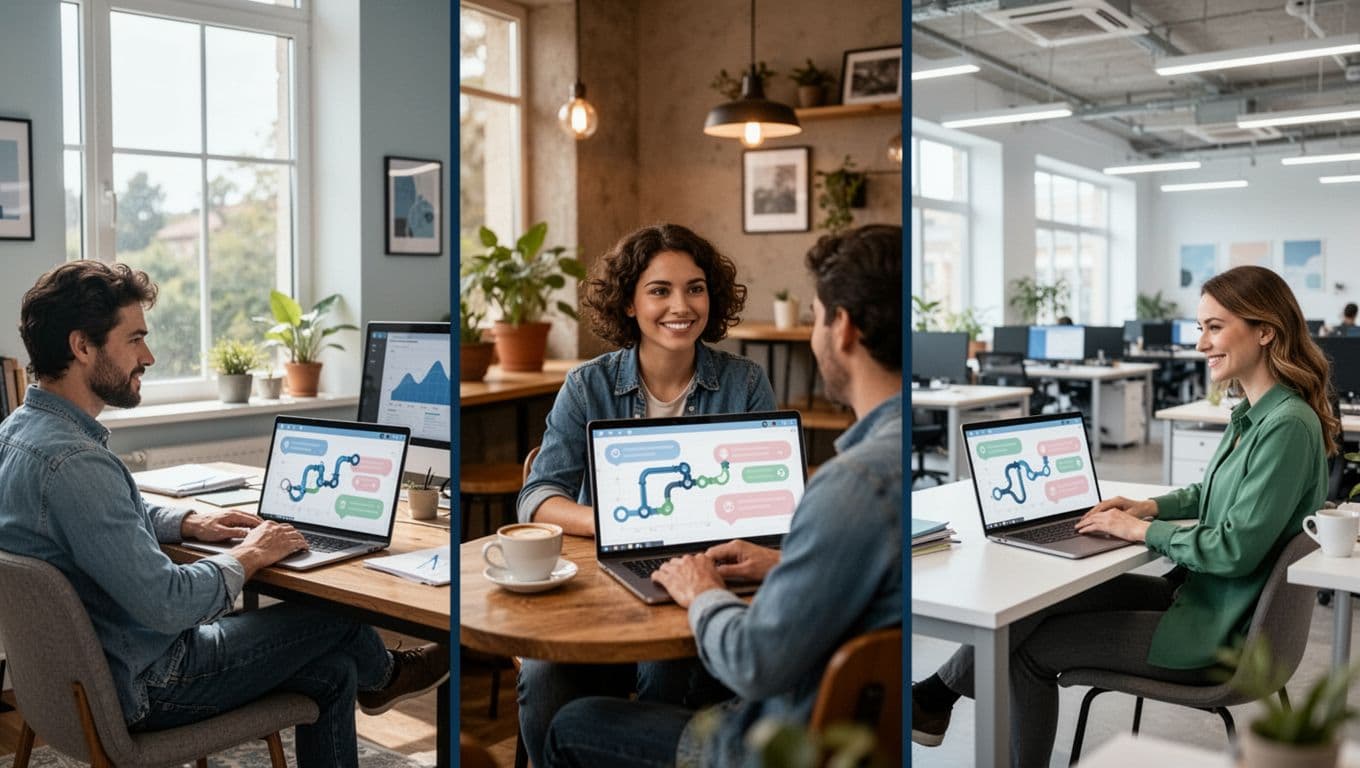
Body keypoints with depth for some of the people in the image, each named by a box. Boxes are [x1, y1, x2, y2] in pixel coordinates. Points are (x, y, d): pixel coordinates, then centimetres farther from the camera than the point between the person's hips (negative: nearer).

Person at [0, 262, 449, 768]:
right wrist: (248, 558, -14)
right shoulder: (72, 461, -32)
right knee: (335, 610, 7)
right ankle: (382, 674, 41)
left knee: (331, 671, 12)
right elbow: (166, 604, -32)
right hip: (139, 690, -9)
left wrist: (186, 523, 7)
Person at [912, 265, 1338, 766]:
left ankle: (936, 695, 16)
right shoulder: (1253, 414, 8)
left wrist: (1141, 529, -14)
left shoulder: (1288, 427, -22)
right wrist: (1152, 506, 5)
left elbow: (1237, 549, -25)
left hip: (1216, 634, -9)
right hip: (1194, 596, 9)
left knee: (1028, 647, -6)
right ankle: (934, 703, 4)